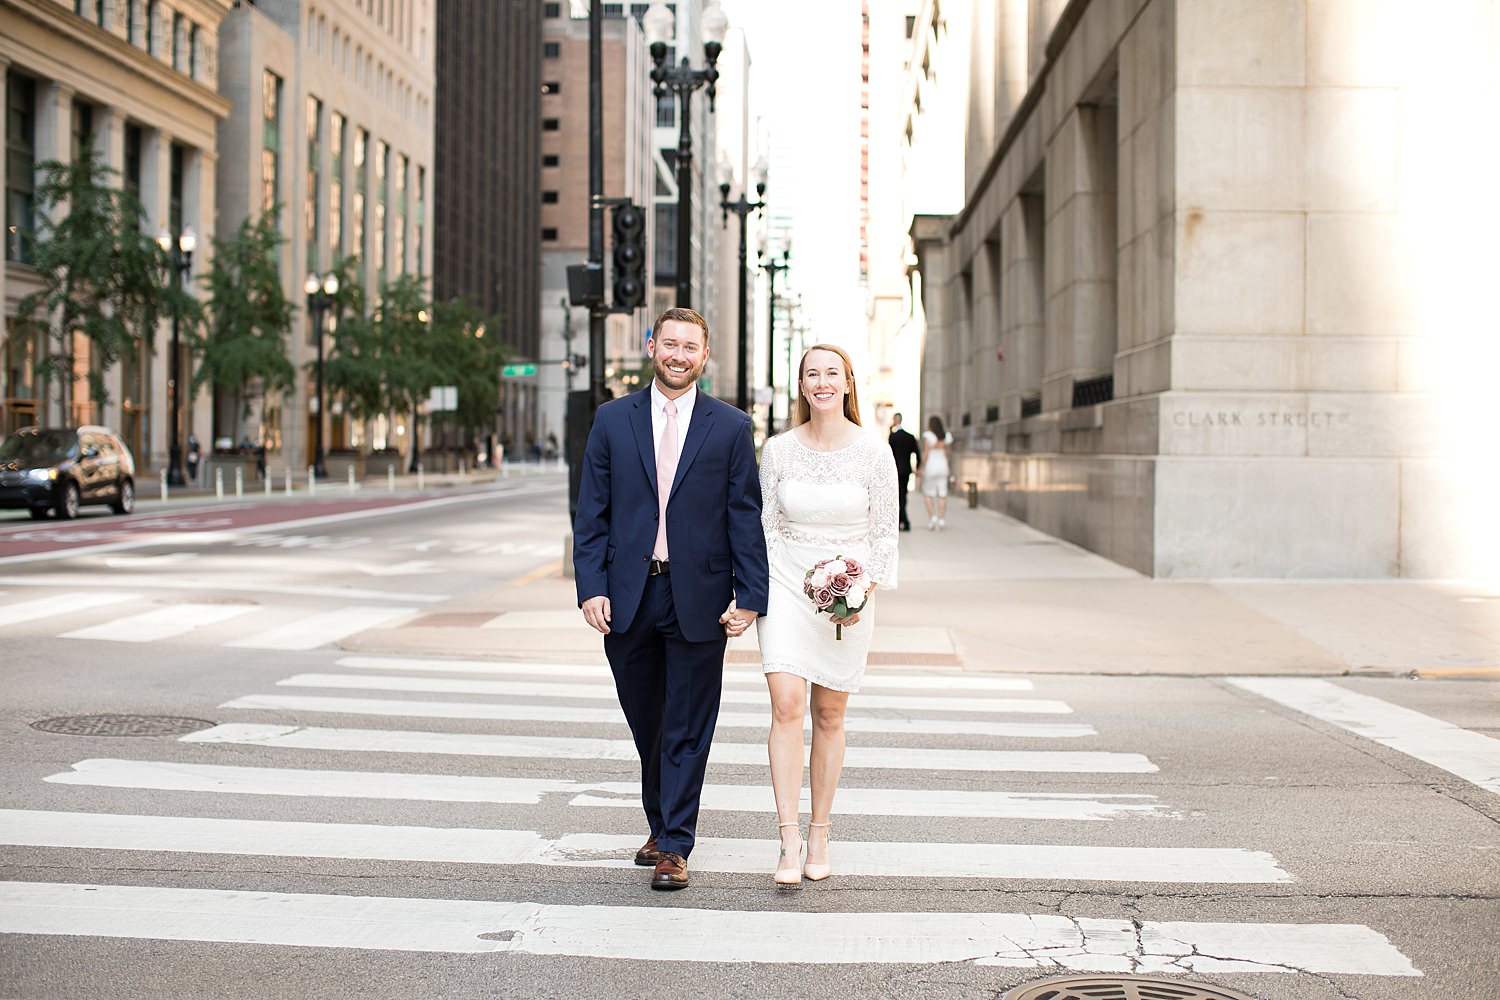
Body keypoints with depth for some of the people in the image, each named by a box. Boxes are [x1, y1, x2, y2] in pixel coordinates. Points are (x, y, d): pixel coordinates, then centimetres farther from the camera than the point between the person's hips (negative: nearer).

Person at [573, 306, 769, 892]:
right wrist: (591, 588, -5)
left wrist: (749, 597, -7)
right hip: (628, 599, 2)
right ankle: (661, 826, 31)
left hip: (698, 600, -2)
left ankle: (674, 847, 8)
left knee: (688, 729, 2)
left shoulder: (730, 427, 2)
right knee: (646, 726, 14)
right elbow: (592, 514, 4)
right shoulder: (613, 420, 5)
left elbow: (746, 519, 0)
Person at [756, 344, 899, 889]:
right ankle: (789, 842, -13)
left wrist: (863, 593, -9)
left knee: (829, 715, 6)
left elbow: (885, 534, 2)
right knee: (787, 704, -14)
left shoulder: (874, 453, -3)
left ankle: (819, 834, 19)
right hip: (786, 584, 0)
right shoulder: (778, 450, 0)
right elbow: (769, 527, 8)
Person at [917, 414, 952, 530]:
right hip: (942, 466, 4)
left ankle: (932, 516, -7)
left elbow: (925, 453, -17)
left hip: (930, 466, -4)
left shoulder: (928, 436, -12)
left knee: (927, 494, 7)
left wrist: (921, 468, -12)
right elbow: (947, 453, 9)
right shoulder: (945, 437, 3)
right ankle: (941, 520, -1)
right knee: (942, 494, 4)